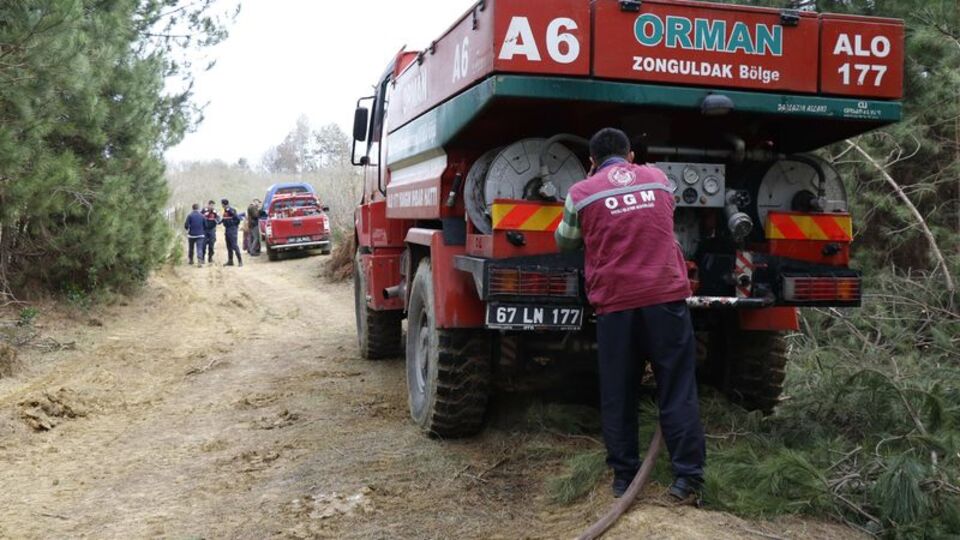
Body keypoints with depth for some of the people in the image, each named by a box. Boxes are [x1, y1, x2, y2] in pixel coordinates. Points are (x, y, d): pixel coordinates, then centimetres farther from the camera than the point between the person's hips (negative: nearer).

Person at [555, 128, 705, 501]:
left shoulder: (582, 193, 4)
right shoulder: (659, 179, 13)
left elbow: (565, 242, 19)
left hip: (615, 305, -1)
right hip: (667, 297, 2)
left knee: (618, 397, 9)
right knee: (678, 393, 5)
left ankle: (624, 478, 14)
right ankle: (688, 478, 4)